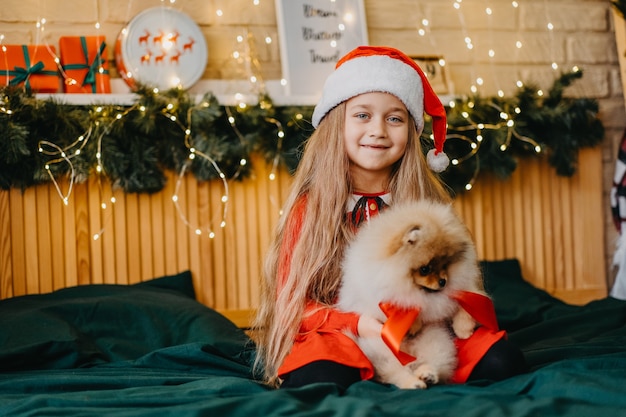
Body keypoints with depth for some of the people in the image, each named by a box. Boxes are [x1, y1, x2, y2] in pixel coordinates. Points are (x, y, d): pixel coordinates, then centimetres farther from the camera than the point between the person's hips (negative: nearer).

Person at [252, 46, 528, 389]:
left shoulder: (427, 201, 7)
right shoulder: (308, 207, 1)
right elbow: (293, 302, -2)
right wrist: (356, 324, -20)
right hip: (336, 341, -2)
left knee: (502, 361, -22)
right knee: (320, 380, -36)